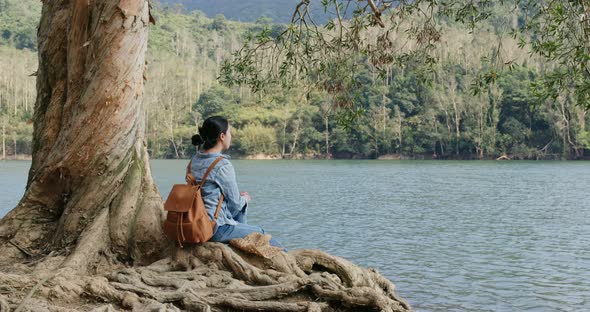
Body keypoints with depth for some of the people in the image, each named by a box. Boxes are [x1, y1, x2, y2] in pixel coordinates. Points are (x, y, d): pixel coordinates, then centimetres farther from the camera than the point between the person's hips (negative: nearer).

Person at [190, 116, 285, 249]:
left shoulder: (194, 160, 4)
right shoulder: (223, 165, -21)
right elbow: (235, 203, -12)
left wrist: (239, 196, 13)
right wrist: (245, 198, 10)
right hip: (216, 230, -8)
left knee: (241, 210, 29)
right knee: (260, 233, 12)